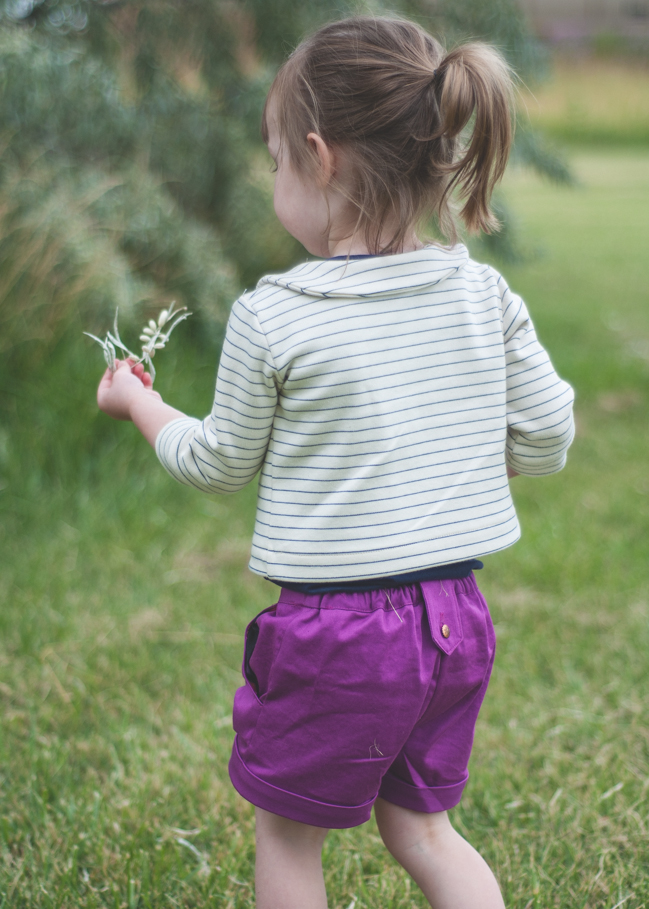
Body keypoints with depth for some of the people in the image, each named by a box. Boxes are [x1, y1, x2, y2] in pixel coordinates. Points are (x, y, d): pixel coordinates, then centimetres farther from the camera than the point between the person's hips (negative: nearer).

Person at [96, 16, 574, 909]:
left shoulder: (272, 318, -15)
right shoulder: (485, 297, -4)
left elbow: (221, 463, -1)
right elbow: (545, 443, 3)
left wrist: (139, 405, 19)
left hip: (334, 627, -5)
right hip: (455, 612, 5)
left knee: (288, 831, 18)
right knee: (420, 824, 24)